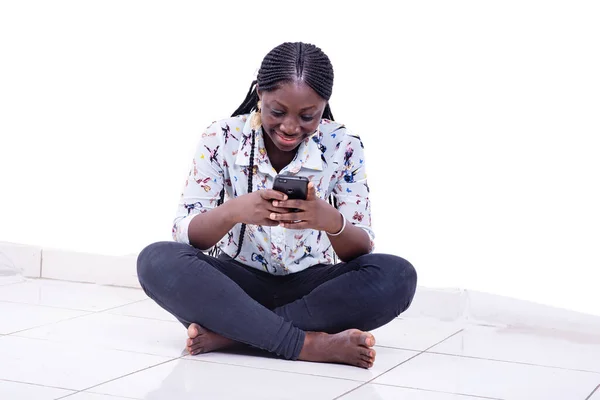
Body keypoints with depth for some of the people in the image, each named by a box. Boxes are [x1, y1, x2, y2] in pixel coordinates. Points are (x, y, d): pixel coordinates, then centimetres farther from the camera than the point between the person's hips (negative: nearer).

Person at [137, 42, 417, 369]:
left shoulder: (343, 147, -8)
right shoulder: (222, 139, -9)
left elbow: (361, 253, -10)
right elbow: (184, 235, -13)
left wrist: (332, 222, -34)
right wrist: (232, 212, -35)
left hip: (309, 288, 1)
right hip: (237, 285, 0)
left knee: (397, 276, -28)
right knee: (157, 261, -30)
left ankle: (228, 333, -27)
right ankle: (309, 344, -34)